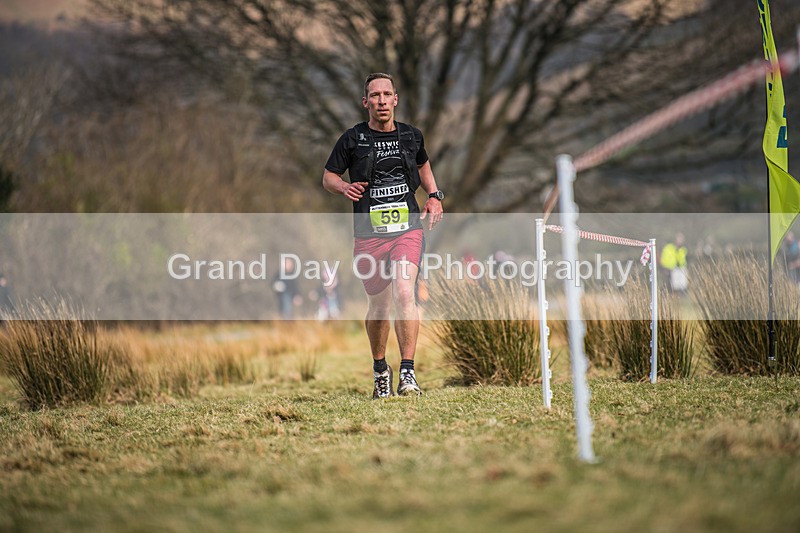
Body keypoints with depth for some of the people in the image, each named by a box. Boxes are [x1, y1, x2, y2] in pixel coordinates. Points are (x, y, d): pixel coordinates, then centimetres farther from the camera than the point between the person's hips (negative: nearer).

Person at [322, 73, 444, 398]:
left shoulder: (411, 136, 7)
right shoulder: (352, 139, -1)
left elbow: (423, 164, 28)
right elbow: (328, 177, 9)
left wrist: (434, 195, 13)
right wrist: (344, 187, -12)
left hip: (407, 228, 0)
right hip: (369, 234, 0)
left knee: (404, 293, -21)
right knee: (378, 306, 8)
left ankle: (407, 373, -21)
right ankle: (380, 369, 32)